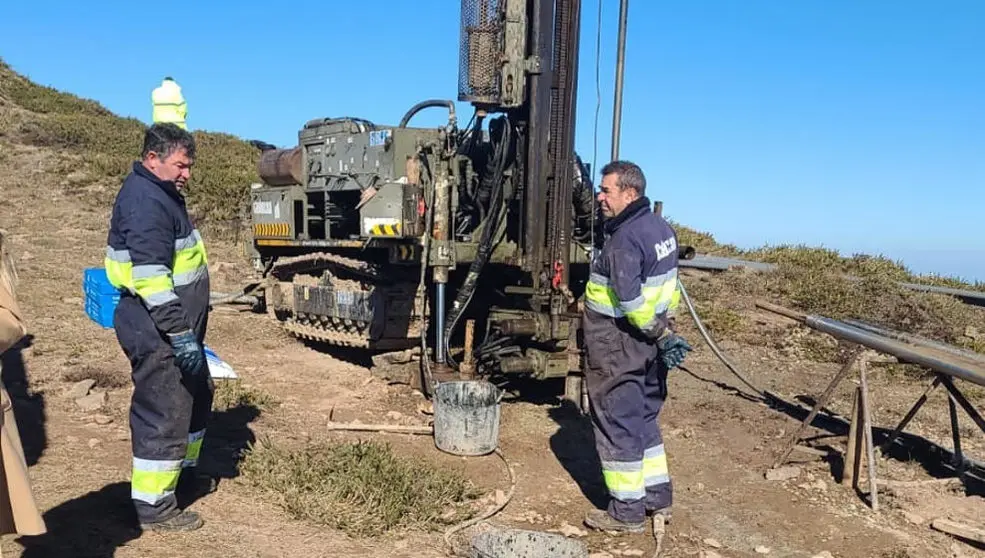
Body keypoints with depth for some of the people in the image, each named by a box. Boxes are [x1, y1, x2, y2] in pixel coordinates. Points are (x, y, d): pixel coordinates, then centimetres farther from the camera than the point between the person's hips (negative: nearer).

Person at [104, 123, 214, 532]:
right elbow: (150, 277, -27)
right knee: (164, 413, -3)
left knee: (197, 396, 22)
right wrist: (180, 333, -26)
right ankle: (154, 506, 9)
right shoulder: (145, 201, -19)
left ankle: (184, 473, 39)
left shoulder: (161, 193, 15)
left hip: (173, 328, 11)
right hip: (157, 333, -11)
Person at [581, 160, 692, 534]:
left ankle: (626, 513, 14)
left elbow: (629, 301, -26)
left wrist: (659, 332, -15)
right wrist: (665, 326, 13)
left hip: (618, 346, -9)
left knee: (617, 425, 3)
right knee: (644, 420, 20)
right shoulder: (660, 227, 8)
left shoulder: (625, 238, -21)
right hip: (647, 345, 9)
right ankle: (658, 498, 31)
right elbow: (670, 285, 13)